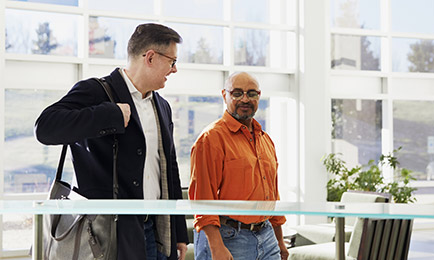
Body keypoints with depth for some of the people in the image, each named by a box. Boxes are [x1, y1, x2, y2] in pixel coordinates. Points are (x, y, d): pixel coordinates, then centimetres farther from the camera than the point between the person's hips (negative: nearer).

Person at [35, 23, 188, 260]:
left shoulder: (163, 107, 18)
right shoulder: (94, 92, -6)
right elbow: (45, 127, -22)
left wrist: (179, 234, 20)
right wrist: (112, 115, -20)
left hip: (155, 231, 7)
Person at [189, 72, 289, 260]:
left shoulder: (266, 140, 16)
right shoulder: (212, 137, -8)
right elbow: (202, 196, -15)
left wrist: (280, 241, 22)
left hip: (266, 236, 7)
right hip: (228, 238, -7)